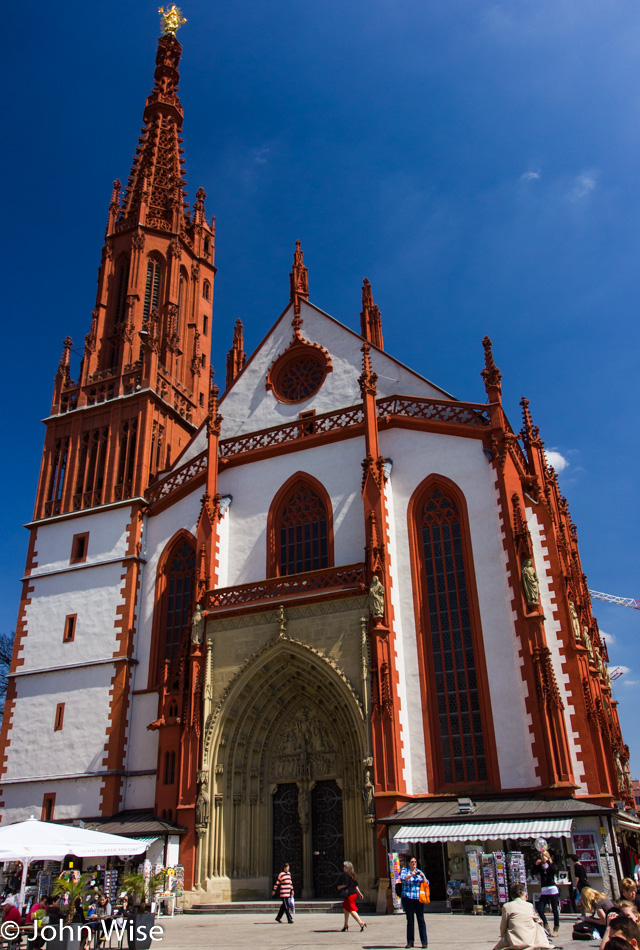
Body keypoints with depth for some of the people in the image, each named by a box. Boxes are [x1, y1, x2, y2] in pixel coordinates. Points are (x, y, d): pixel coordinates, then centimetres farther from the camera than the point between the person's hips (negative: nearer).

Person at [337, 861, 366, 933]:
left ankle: (361, 923, -15)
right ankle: (346, 925, 25)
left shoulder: (345, 874, -12)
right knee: (345, 908, 19)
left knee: (351, 909, -7)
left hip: (349, 894, -9)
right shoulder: (352, 874, 13)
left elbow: (345, 884, -19)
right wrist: (359, 893, 20)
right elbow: (356, 885, 16)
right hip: (354, 893, 9)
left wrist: (340, 887, -2)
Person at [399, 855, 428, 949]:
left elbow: (426, 883, 11)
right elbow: (402, 878, -13)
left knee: (421, 919, -3)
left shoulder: (419, 872, 14)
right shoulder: (404, 870, 6)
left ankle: (424, 941, 0)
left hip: (418, 898, 2)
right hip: (408, 898, -2)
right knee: (410, 920, 0)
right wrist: (411, 875, -26)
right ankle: (410, 942, 8)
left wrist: (423, 877, -8)